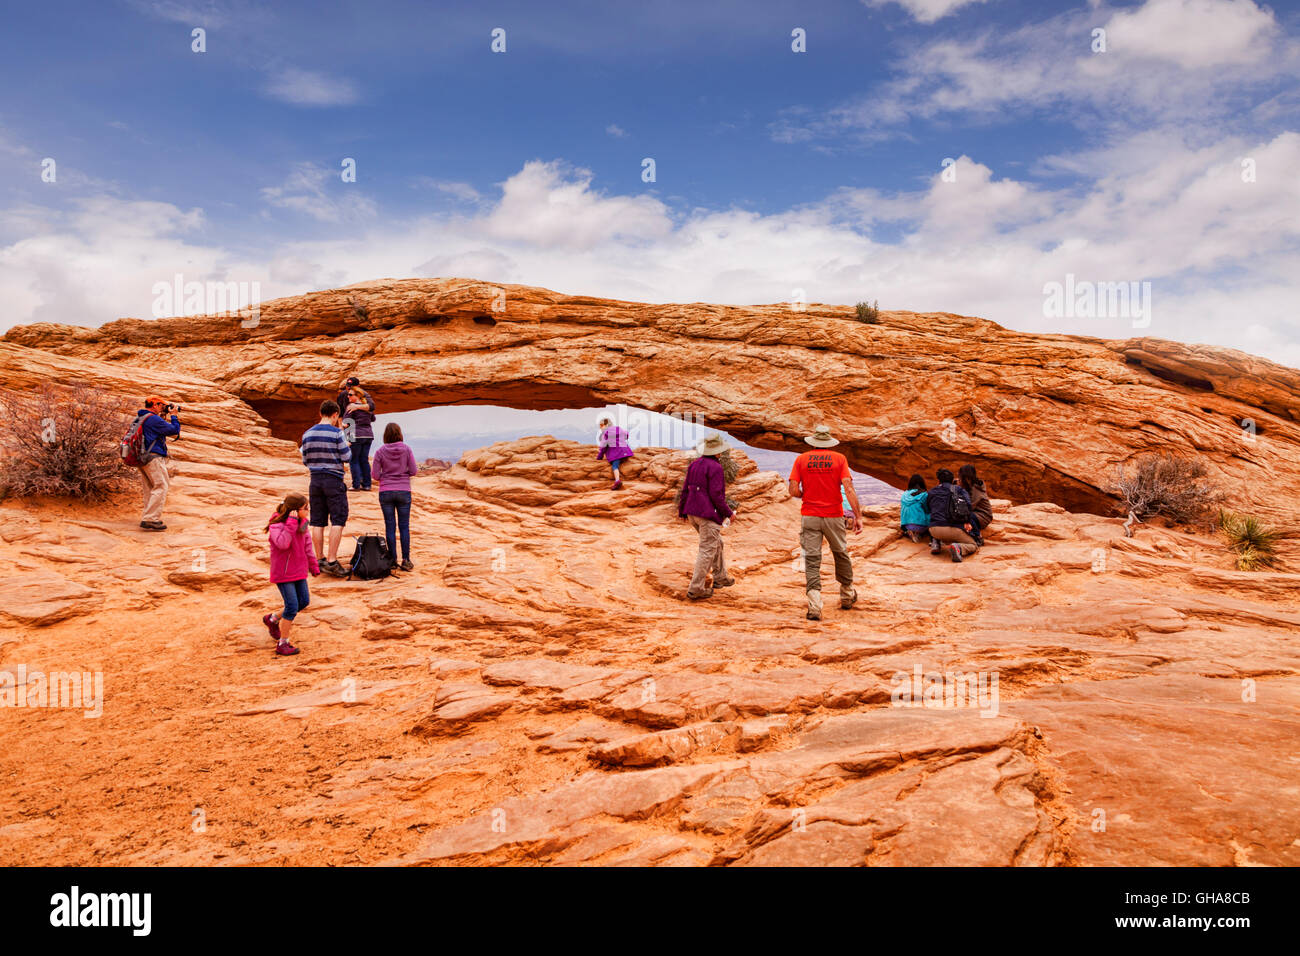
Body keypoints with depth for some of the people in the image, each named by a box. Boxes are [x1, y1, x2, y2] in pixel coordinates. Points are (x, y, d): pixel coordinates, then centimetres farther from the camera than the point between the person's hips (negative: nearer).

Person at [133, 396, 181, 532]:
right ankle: (150, 520, -16)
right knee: (161, 487, -10)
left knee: (149, 489, 15)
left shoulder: (139, 418, 16)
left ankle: (146, 518, 18)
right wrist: (173, 416, 2)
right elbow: (174, 430, -11)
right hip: (154, 457, -10)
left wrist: (162, 415, 19)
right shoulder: (154, 419, -14)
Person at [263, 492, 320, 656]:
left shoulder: (302, 523, 4)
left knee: (304, 601, 13)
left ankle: (273, 619, 35)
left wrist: (313, 565, 19)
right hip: (283, 572, -8)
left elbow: (307, 544, 14)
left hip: (299, 570, 8)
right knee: (292, 606, -8)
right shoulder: (277, 525, -18)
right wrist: (291, 523, -36)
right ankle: (282, 644, 6)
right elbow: (282, 543, -36)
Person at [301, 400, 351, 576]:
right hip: (333, 480, -5)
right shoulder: (336, 433, -11)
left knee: (317, 522, 9)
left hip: (315, 480, 5)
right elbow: (347, 458, -7)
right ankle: (332, 561, -6)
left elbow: (305, 461, 12)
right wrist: (347, 446, 12)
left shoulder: (307, 434, 6)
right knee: (337, 521, -1)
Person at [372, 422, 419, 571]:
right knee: (404, 526, 7)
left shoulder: (380, 452, -4)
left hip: (385, 492, 0)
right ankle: (406, 560, 6)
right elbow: (414, 471, -5)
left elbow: (376, 476, -4)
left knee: (390, 526, 7)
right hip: (403, 491, 0)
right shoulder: (407, 449, -5)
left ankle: (393, 560, 10)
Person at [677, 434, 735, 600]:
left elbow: (685, 489, 12)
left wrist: (682, 510, 20)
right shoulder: (715, 467, -15)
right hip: (709, 513, -9)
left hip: (692, 513, 9)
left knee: (716, 543, 24)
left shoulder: (694, 464, 9)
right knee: (707, 550, -2)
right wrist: (728, 513, -6)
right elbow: (716, 495, -18)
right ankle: (696, 589, -1)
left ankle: (720, 577, 33)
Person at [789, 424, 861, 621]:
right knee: (841, 554, 19)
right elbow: (848, 489, -12)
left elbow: (793, 491, -6)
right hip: (834, 516, 0)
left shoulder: (801, 459, 0)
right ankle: (847, 596, 35)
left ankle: (814, 605, -12)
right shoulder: (839, 459, -2)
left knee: (811, 560, 0)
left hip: (809, 516, 0)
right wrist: (858, 516, -12)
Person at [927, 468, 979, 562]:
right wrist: (967, 521, -1)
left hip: (935, 529, 3)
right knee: (973, 546, 16)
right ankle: (958, 548, -18)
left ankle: (935, 542, 8)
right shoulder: (959, 489, 14)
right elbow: (967, 503, -5)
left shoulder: (931, 492, 20)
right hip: (954, 528, -3)